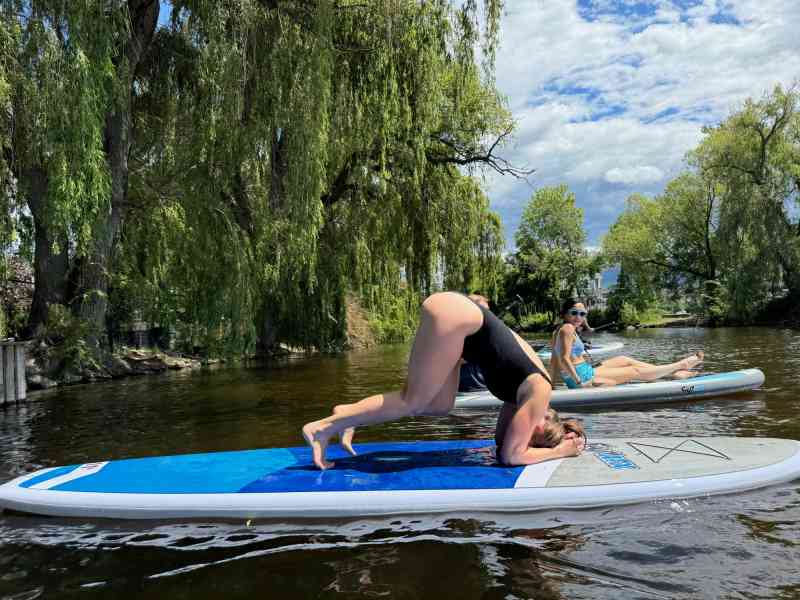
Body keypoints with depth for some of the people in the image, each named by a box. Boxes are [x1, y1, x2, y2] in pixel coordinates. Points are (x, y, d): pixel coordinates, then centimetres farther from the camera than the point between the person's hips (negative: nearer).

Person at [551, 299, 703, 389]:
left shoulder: (558, 330, 12)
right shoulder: (568, 328, -17)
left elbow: (554, 360, 13)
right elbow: (565, 358, -25)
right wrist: (580, 382, -25)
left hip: (580, 375, 10)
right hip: (583, 376, -10)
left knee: (624, 360, 18)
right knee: (635, 371, 2)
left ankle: (674, 373, 23)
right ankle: (680, 365, 18)